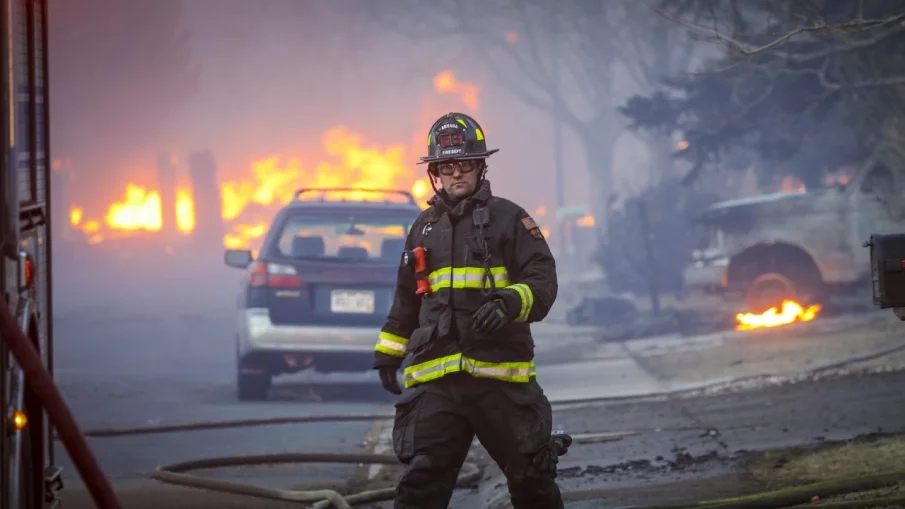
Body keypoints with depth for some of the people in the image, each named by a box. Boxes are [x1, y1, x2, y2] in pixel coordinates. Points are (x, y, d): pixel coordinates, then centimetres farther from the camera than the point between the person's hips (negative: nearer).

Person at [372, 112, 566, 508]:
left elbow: (543, 281, -5)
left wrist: (510, 303, -25)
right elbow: (406, 298, 28)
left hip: (500, 375, -3)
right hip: (436, 382, 3)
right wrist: (388, 354, 27)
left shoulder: (508, 218, 3)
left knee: (531, 476, 7)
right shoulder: (424, 227, 18)